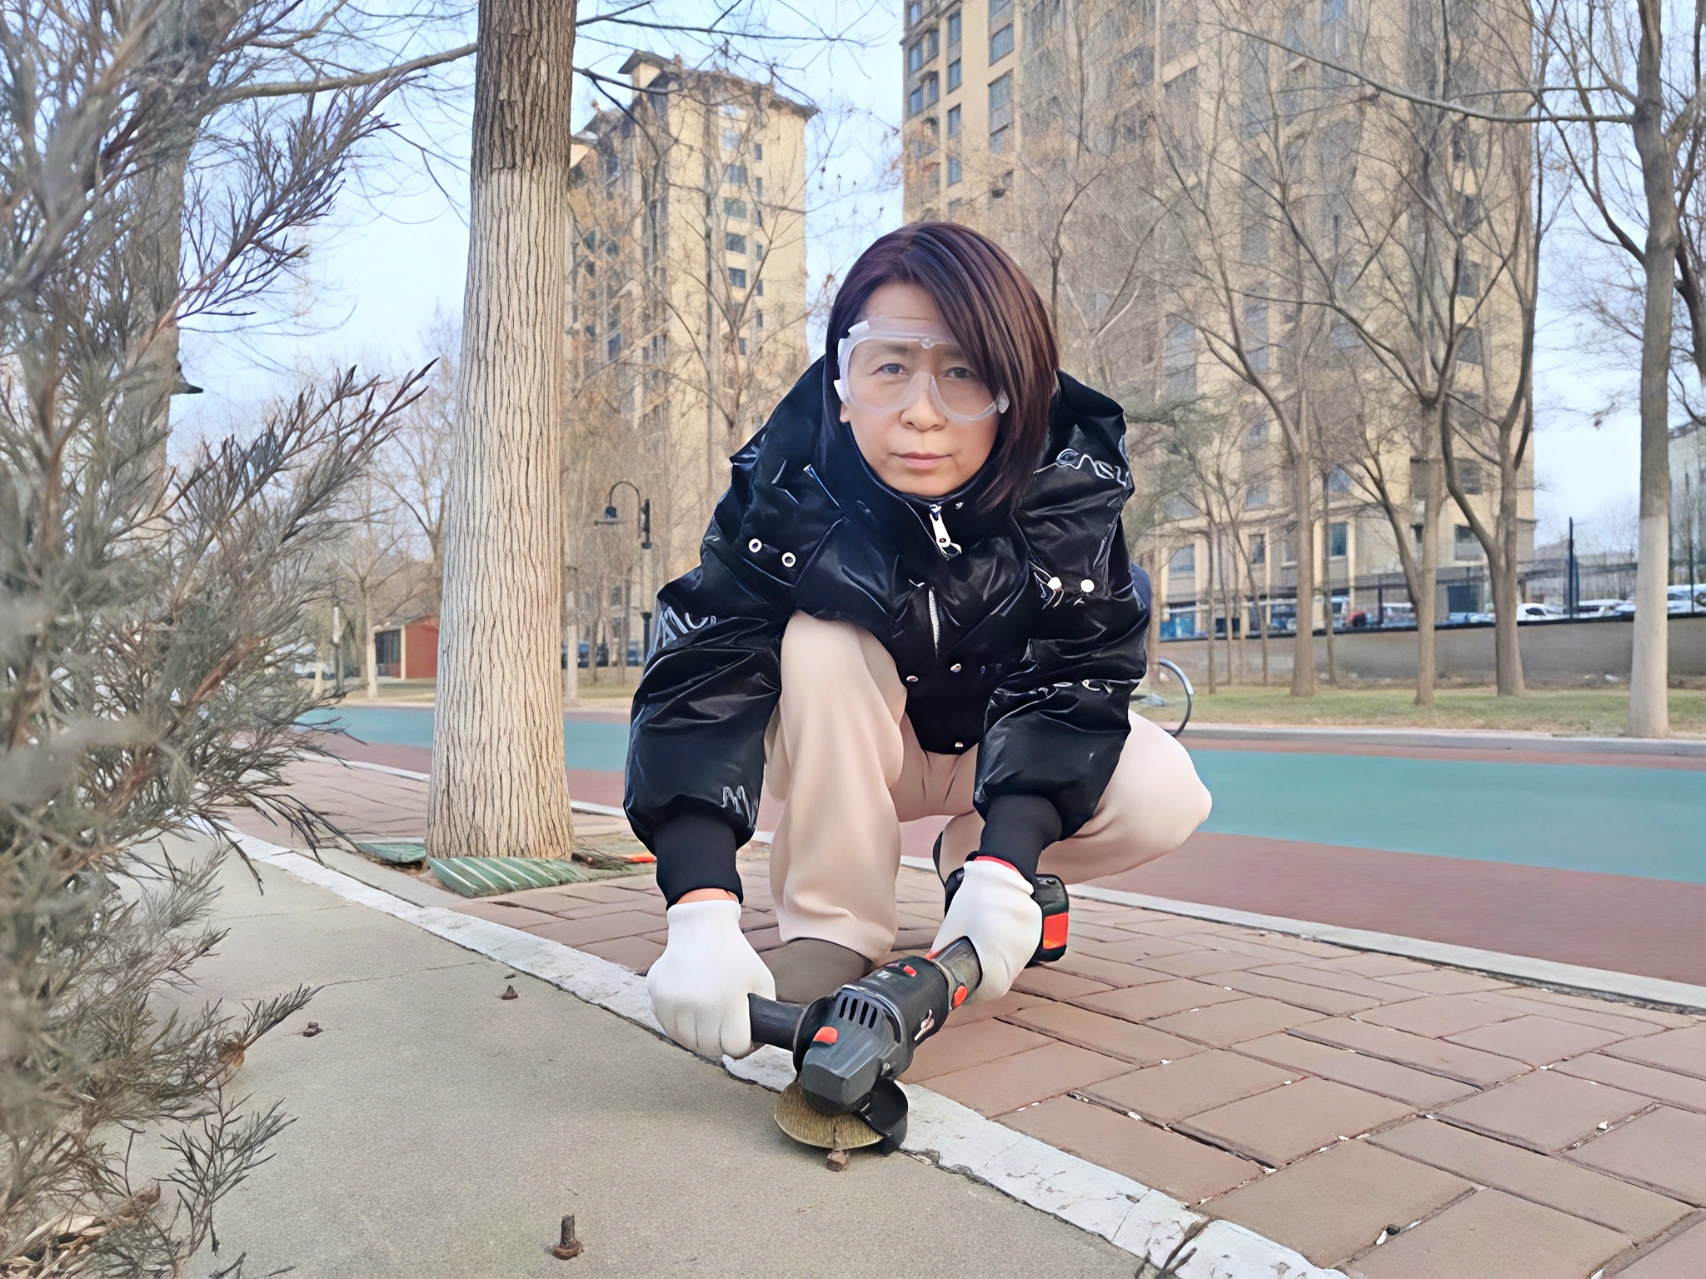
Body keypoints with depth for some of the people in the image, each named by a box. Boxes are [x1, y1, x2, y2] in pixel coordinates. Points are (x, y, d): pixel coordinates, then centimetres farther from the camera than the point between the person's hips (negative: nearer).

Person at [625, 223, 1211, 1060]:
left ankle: (974, 856, 3)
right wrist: (701, 909, -51)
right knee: (822, 641, -32)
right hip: (845, 753, 0)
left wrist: (1003, 869, -44)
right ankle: (832, 928, -19)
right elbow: (702, 671, -37)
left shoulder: (1070, 479, -25)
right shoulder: (788, 483, -27)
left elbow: (1070, 674, -28)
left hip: (1005, 740, 1)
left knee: (1164, 795, -26)